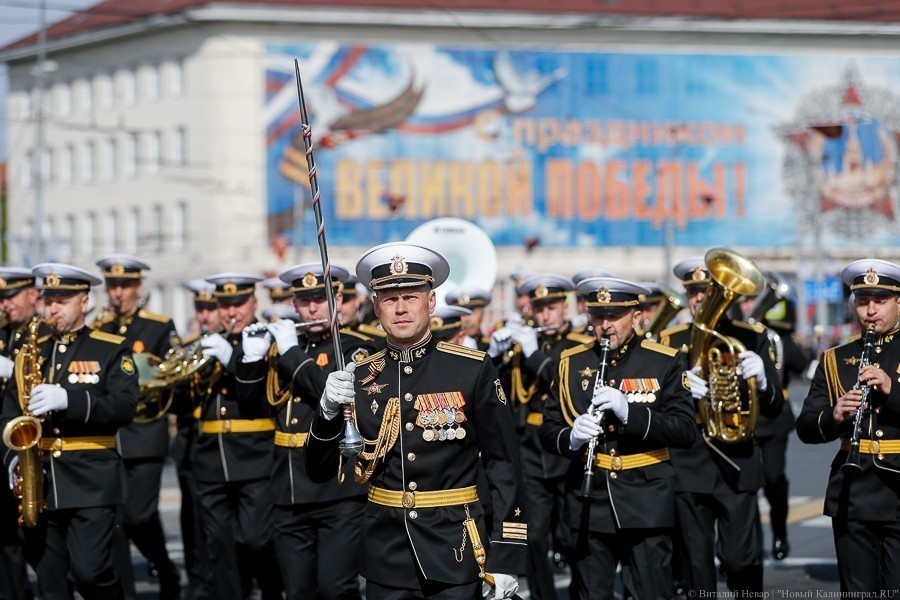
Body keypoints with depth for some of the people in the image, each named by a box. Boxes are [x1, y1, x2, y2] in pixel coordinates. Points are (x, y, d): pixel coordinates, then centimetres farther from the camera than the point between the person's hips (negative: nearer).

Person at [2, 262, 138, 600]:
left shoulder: (112, 350, 2)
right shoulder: (33, 351, 15)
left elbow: (125, 407, -11)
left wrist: (67, 400, -23)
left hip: (91, 483, -4)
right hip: (40, 482, 4)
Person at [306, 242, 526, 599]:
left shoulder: (474, 369, -4)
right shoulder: (358, 378, 4)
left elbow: (503, 465, -3)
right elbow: (320, 472, 4)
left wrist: (506, 556, -9)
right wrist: (329, 410, -14)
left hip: (455, 553, -2)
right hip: (386, 555, 2)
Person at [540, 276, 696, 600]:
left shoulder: (666, 362, 0)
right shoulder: (571, 363, 7)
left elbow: (686, 431, -8)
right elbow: (548, 431, 6)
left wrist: (630, 412, -22)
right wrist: (570, 438, -17)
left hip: (647, 502, -2)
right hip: (589, 503, 2)